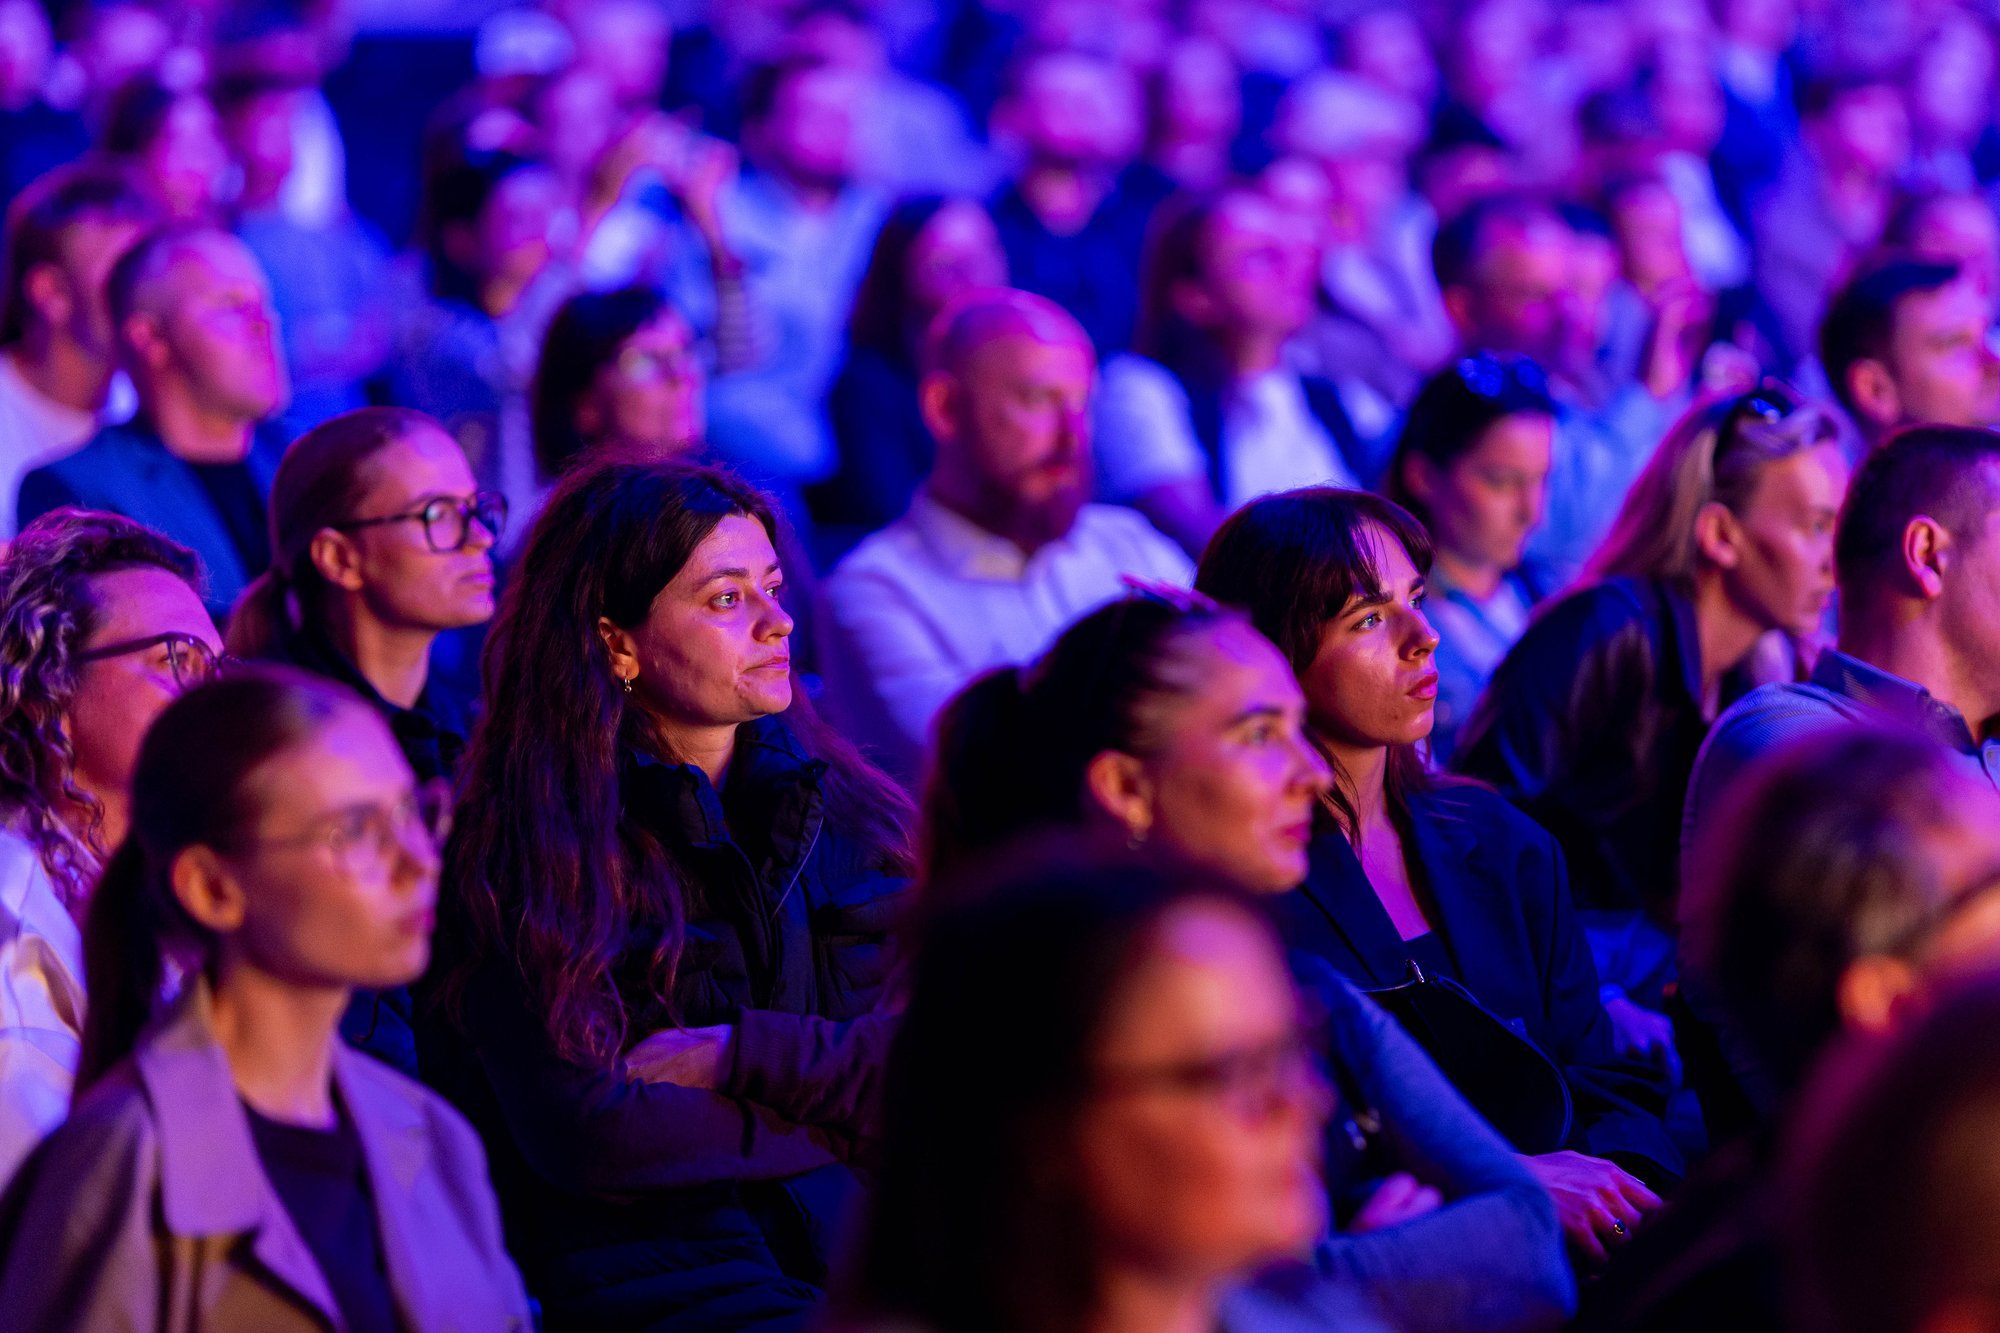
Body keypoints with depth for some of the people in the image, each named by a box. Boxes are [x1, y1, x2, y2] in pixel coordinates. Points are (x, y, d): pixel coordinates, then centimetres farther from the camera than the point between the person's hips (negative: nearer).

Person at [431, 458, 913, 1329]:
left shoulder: (836, 805, 14)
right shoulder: (525, 849, -2)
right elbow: (583, 1137, -11)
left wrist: (736, 1059, -7)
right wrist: (841, 1119, -3)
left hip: (854, 1228, 5)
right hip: (653, 1253, -5)